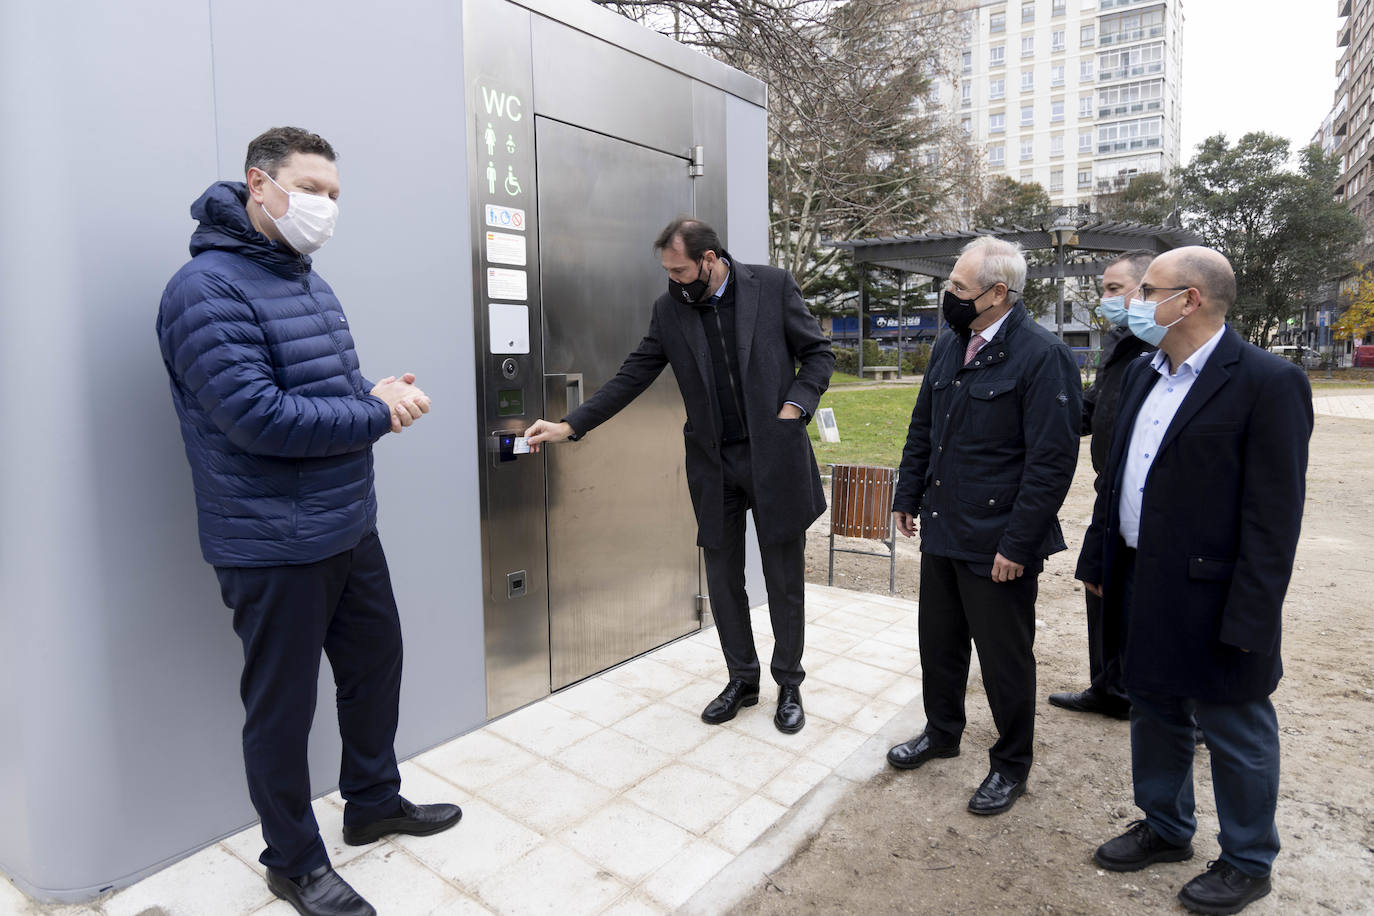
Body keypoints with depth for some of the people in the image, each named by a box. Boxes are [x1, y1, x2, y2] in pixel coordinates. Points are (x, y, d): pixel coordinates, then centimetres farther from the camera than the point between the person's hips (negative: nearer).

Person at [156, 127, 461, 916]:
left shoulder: (308, 281, 12)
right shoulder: (208, 288, -17)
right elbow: (259, 416, -25)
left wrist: (380, 392, -5)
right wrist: (379, 415, -16)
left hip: (351, 526, 9)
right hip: (275, 546, -9)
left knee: (376, 664, 20)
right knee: (283, 705, 8)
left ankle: (375, 803, 42)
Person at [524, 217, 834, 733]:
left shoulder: (773, 286, -3)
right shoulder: (669, 309, 3)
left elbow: (818, 353, 3)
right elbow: (633, 376, 4)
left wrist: (794, 406, -12)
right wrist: (569, 426, 0)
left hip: (775, 457, -2)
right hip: (714, 464, 3)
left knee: (784, 579, 8)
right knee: (723, 579, 10)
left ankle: (789, 685, 27)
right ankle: (742, 680, 30)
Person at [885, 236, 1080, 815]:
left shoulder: (1043, 356, -16)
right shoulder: (949, 345, 7)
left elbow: (1052, 461, -18)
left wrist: (1017, 544, -19)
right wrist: (908, 496, 13)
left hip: (997, 544, -7)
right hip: (941, 529, 7)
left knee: (1005, 659, 10)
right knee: (938, 640, 21)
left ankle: (1011, 764, 33)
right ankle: (942, 732, 45)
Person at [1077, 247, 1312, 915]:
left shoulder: (1267, 383, -15)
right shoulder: (1143, 375, 9)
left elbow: (1274, 515, -18)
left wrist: (1248, 619, -19)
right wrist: (1098, 560, 14)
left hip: (1214, 600, -7)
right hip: (1142, 586, 8)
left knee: (1236, 735, 12)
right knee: (1155, 716, 21)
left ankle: (1248, 862, 33)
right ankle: (1166, 828, 42)